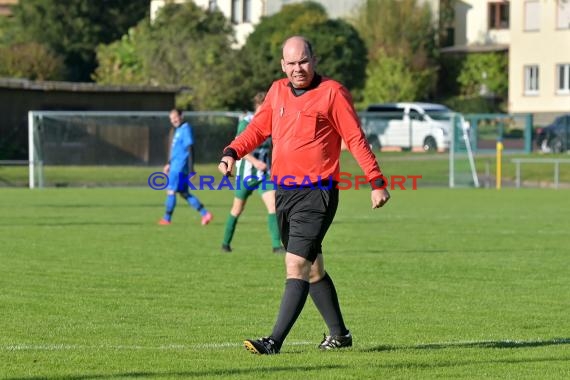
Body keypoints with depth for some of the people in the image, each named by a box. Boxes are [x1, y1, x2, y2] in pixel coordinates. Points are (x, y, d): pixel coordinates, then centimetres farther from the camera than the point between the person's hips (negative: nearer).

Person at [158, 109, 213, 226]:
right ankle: (205, 214, 8)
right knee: (184, 193, 9)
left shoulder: (185, 129, -13)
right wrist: (169, 164, 30)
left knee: (171, 191, -3)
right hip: (176, 166, 10)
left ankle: (167, 219, 5)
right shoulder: (178, 130, 16)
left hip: (180, 168, -10)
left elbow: (190, 149, -17)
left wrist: (191, 169, -21)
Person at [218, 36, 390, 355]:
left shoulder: (332, 92, -7)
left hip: (317, 193, -7)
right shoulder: (277, 91, 11)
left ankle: (275, 341, -18)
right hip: (285, 192, 7)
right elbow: (258, 129, 19)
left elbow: (356, 139, -6)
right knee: (312, 268, 15)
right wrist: (232, 152, 1)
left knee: (296, 264, -14)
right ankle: (339, 334, 28)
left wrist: (377, 182, -9)